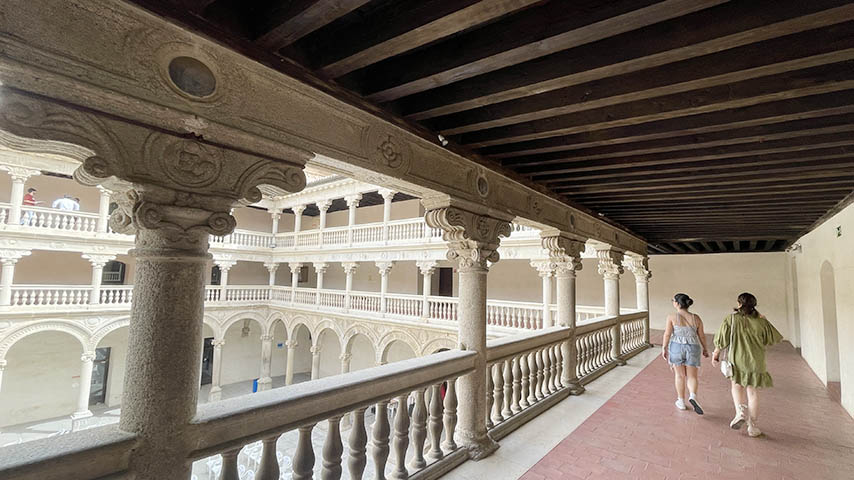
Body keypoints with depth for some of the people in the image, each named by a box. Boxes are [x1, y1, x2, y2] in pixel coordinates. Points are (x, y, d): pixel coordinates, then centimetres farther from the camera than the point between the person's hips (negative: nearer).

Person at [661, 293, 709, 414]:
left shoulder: (672, 317, -10)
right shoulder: (696, 318, -1)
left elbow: (667, 334, -10)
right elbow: (702, 336, 5)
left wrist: (664, 348, 1)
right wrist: (705, 349, 20)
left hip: (676, 347, -1)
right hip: (692, 349, 1)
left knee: (679, 375, 11)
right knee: (692, 376, 10)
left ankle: (681, 402, 18)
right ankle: (692, 396, -15)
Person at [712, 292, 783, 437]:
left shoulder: (731, 319, -9)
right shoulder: (761, 321, -5)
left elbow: (722, 340, -6)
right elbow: (776, 339, 7)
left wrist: (716, 353, 8)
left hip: (737, 360, -1)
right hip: (756, 361, 2)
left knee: (737, 385, 22)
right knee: (753, 392, 11)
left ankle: (740, 412, 1)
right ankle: (752, 426, 17)